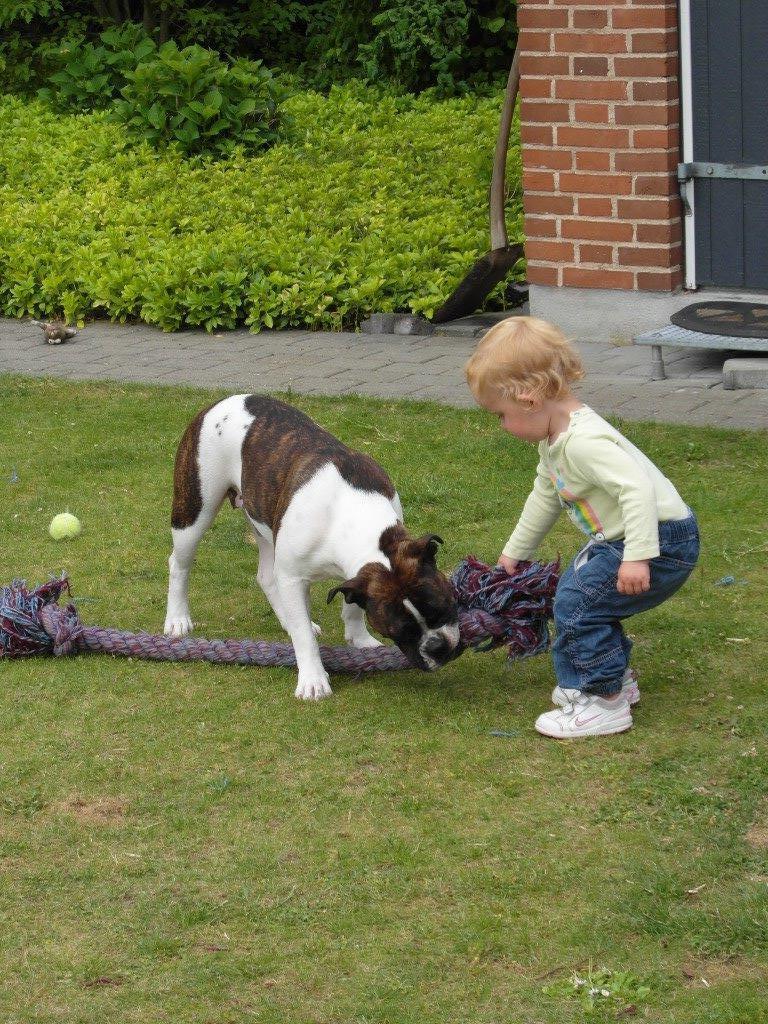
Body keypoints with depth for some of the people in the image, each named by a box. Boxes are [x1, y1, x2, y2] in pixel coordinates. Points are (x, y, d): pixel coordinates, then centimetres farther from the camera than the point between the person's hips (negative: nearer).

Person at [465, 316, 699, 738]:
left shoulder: (584, 441, -27)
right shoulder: (553, 439, 8)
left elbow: (637, 489, -35)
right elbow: (544, 498, 24)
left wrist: (636, 557, -39)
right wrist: (513, 553, 32)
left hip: (660, 540, -11)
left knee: (577, 603, -14)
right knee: (573, 590, 21)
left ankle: (605, 702, -5)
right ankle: (614, 676, 35)